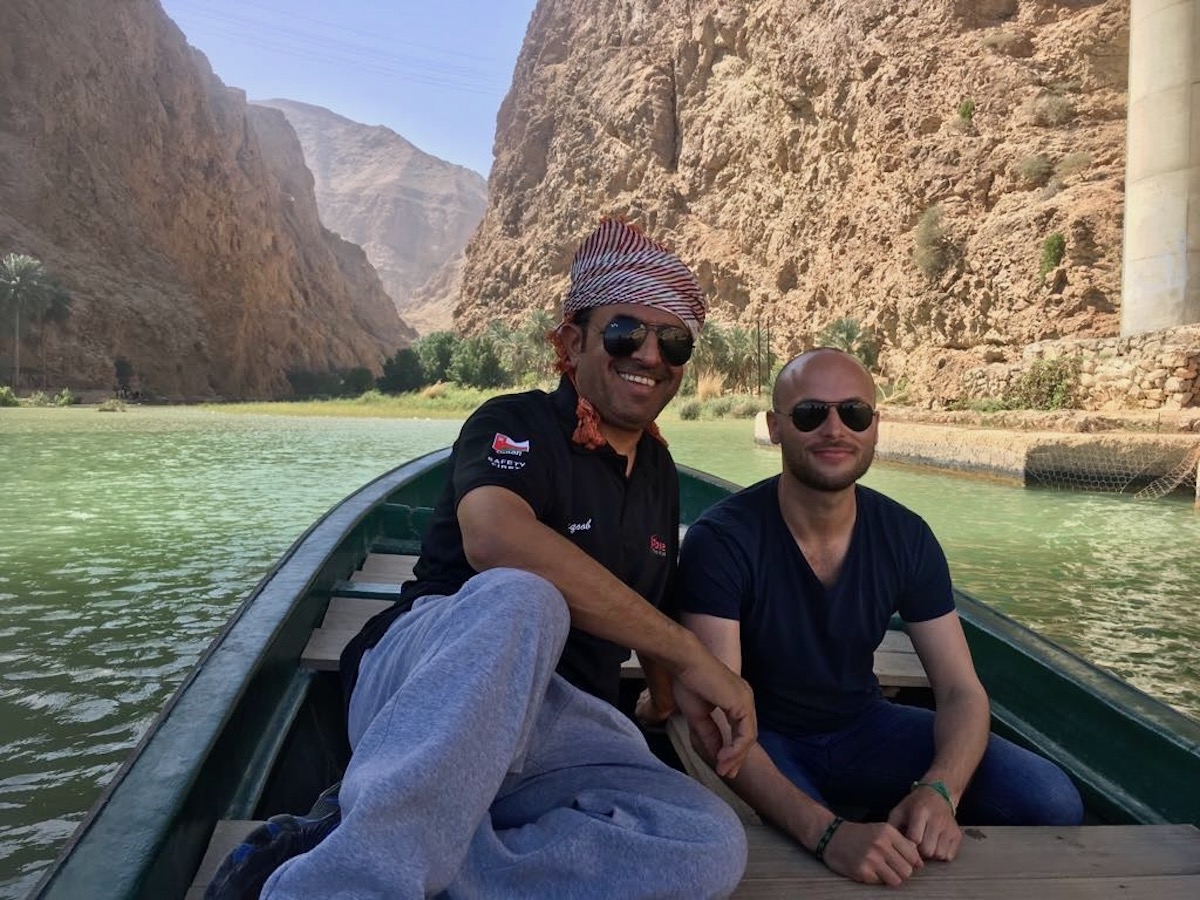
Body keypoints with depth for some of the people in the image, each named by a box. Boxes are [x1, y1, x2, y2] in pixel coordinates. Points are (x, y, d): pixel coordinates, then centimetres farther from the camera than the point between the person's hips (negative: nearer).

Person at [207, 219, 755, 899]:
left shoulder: (659, 470, 15)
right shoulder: (517, 425, -7)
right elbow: (495, 537, -30)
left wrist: (674, 698, 12)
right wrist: (686, 653, -27)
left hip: (561, 736, 6)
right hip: (429, 683, -6)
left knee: (714, 845, -25)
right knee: (518, 598, -38)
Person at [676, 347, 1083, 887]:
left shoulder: (906, 538, -9)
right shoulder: (721, 541, -24)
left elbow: (961, 691, -8)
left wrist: (939, 791, -30)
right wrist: (826, 832, -43)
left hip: (862, 726, 5)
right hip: (762, 739, -4)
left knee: (1051, 802, -11)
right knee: (803, 861, -35)